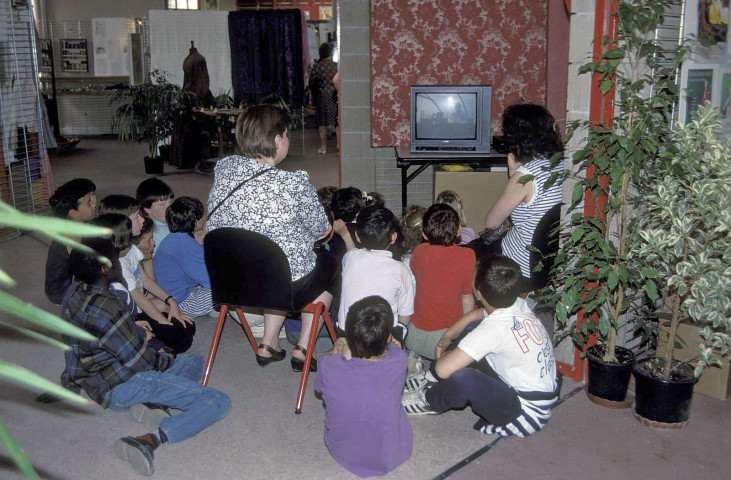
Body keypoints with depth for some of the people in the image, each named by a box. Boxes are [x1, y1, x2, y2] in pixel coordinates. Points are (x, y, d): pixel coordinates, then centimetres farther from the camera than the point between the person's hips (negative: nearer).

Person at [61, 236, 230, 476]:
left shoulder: (78, 294, 3)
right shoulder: (106, 309, -25)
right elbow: (140, 362, -17)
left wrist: (136, 333, 17)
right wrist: (169, 360, 1)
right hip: (122, 387, -10)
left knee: (194, 361, 22)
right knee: (219, 402, -18)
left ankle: (149, 403, -1)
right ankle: (149, 441, -31)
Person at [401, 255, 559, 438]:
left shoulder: (495, 327, -30)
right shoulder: (518, 305, -6)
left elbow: (443, 369, -31)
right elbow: (475, 315, 17)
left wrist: (445, 355, -8)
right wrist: (447, 337, 9)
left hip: (527, 414, -9)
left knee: (460, 377, -32)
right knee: (472, 328, 10)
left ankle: (429, 401, 2)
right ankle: (431, 380, 19)